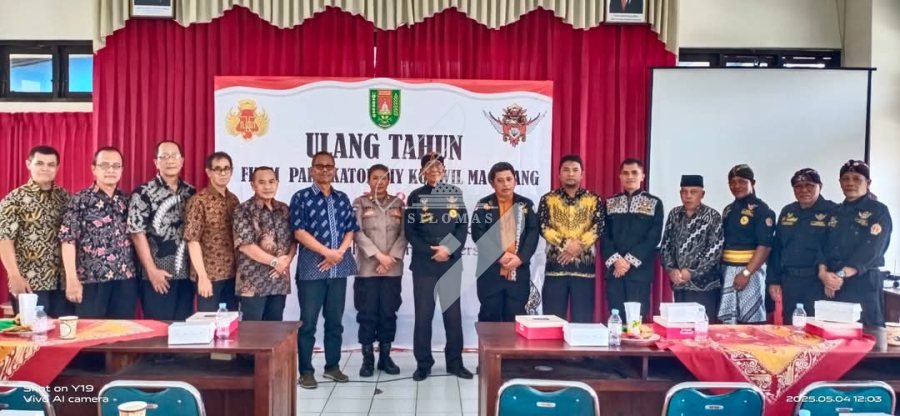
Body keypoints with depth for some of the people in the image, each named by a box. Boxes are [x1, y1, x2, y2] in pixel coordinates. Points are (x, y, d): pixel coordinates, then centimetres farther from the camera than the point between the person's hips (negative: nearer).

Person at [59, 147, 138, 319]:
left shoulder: (127, 200, 11)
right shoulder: (80, 200, -3)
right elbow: (68, 240, -6)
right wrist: (72, 279, -11)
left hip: (125, 280, 4)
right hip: (91, 280, -4)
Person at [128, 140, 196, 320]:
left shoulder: (191, 192, 10)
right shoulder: (144, 193, -4)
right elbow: (137, 233, -8)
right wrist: (152, 270, -12)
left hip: (187, 274, 4)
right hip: (158, 275, -4)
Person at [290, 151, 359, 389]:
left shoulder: (342, 199, 12)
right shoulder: (301, 197, -2)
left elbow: (351, 230, 10)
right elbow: (299, 232, -10)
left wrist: (340, 252, -8)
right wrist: (327, 252, -14)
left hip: (339, 268, 4)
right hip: (311, 268, -4)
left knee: (335, 321, 11)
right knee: (308, 322, 0)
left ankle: (332, 366, 22)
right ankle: (306, 371, 8)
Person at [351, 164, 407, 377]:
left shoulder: (398, 204, 9)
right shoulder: (359, 203, 3)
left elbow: (404, 234, 2)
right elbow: (358, 233, -8)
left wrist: (391, 258, -10)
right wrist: (378, 255, -15)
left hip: (393, 269, 2)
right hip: (367, 268, -2)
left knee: (389, 313, 6)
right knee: (367, 313, 1)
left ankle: (385, 357, 16)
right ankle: (368, 359, 10)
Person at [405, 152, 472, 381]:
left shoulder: (455, 193, 8)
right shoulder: (416, 196, 5)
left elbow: (464, 225, 2)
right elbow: (410, 231, -1)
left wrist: (449, 249, -12)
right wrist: (431, 252, -11)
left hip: (452, 262, 1)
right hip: (424, 263, -1)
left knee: (453, 312, 5)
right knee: (423, 314, 2)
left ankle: (455, 362, 16)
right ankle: (423, 363, 12)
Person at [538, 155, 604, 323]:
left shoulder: (594, 200, 7)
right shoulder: (548, 199, 6)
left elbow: (598, 227, -5)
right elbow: (543, 227, -6)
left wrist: (578, 246, -17)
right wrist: (565, 244, -18)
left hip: (584, 266, 0)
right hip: (555, 265, 0)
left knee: (583, 320, 3)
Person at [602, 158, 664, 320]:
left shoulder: (655, 203, 5)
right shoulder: (609, 203, 11)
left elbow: (653, 237, -4)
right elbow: (604, 236, 4)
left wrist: (630, 260, -12)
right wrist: (615, 260, -11)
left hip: (639, 271, -2)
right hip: (614, 270, 2)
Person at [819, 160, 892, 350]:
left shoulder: (879, 211, 0)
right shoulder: (835, 212, 16)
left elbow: (870, 250, -12)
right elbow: (825, 245, 8)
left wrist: (841, 275, -19)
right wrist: (823, 273, -10)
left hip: (864, 285, -5)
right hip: (833, 285, 5)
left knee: (869, 333, -5)